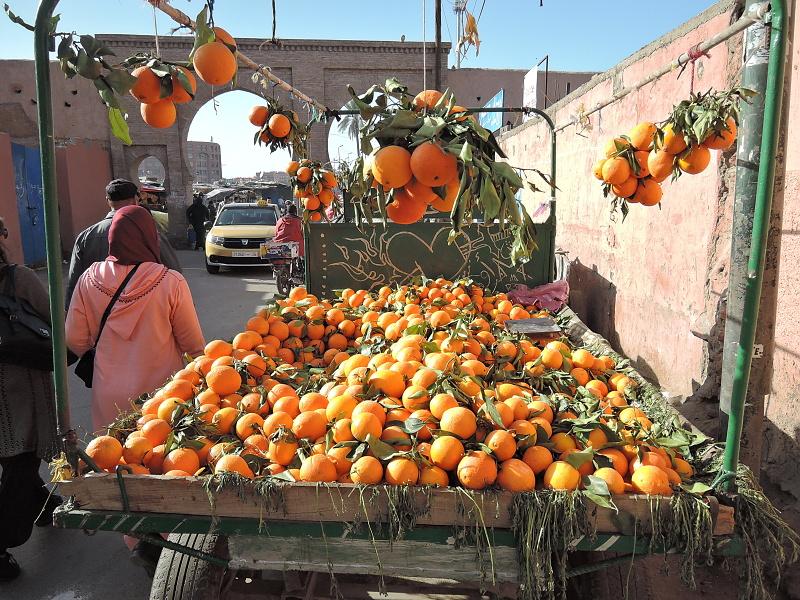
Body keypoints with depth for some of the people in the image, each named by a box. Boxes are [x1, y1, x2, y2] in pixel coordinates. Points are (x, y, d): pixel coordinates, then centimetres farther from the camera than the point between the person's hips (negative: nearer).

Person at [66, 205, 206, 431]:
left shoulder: (88, 280, -9)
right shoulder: (171, 283, -18)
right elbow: (193, 344, -9)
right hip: (161, 394, -2)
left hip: (109, 398, 3)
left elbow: (75, 341, 0)